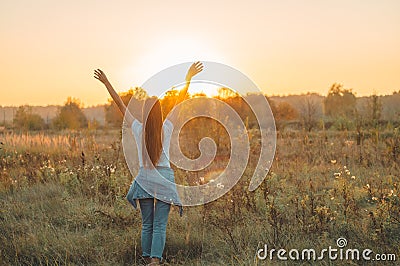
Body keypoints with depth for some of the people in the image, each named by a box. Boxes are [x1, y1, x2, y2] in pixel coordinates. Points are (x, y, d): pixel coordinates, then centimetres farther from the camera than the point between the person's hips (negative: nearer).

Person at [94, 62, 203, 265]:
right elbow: (180, 100, -1)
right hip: (164, 177, -1)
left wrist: (106, 83, 11)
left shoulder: (138, 129, -3)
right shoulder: (166, 128, -5)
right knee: (160, 224, -1)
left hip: (144, 178, 2)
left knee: (147, 224, 12)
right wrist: (188, 78, 3)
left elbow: (120, 103, 4)